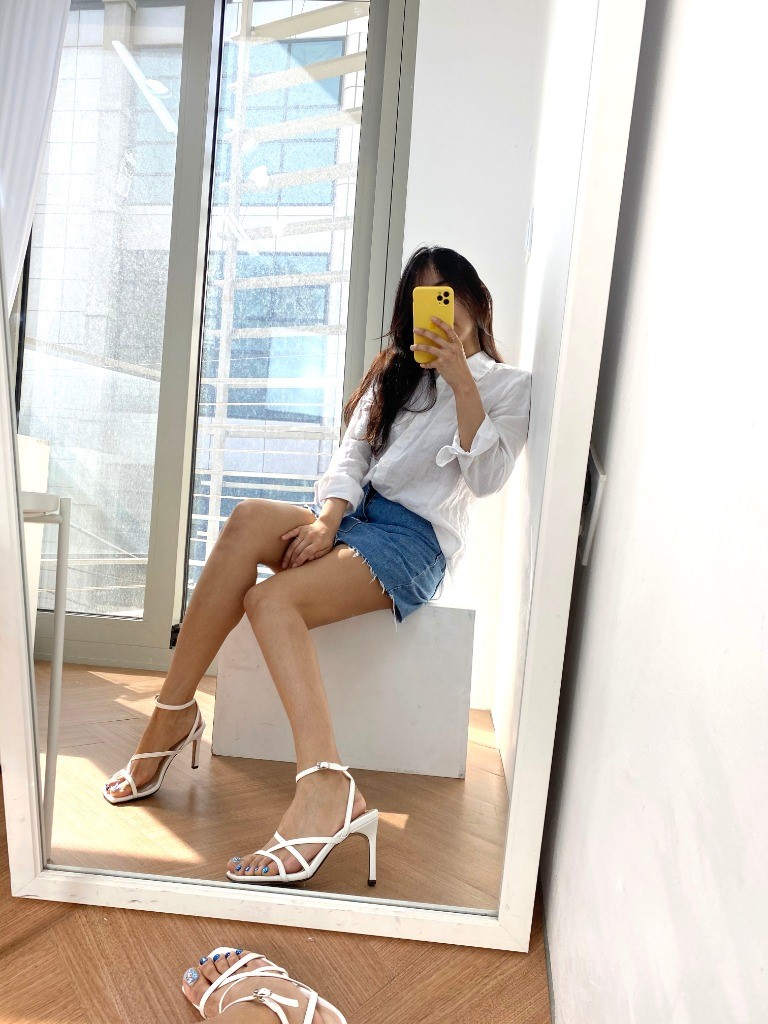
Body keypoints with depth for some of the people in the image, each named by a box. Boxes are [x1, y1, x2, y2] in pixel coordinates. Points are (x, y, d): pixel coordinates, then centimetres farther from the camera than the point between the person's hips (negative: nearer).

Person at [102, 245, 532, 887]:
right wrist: (327, 519, -7)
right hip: (356, 515, 6)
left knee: (270, 598, -29)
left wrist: (461, 380, -13)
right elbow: (351, 456, 12)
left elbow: (487, 478, -8)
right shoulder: (395, 372, 25)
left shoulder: (509, 386, 10)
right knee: (250, 517, -28)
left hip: (418, 539, -5)